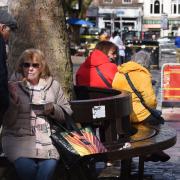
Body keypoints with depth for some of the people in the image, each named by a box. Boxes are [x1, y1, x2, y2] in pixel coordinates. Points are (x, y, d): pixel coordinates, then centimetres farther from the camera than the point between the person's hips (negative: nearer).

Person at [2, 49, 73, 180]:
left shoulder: (53, 85, 10)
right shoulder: (13, 86, 5)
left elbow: (67, 113, 12)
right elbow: (7, 122, 1)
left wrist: (53, 109, -8)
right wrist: (14, 101, -15)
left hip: (45, 136, 1)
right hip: (17, 136, -1)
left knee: (49, 164, -29)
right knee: (26, 166, -30)